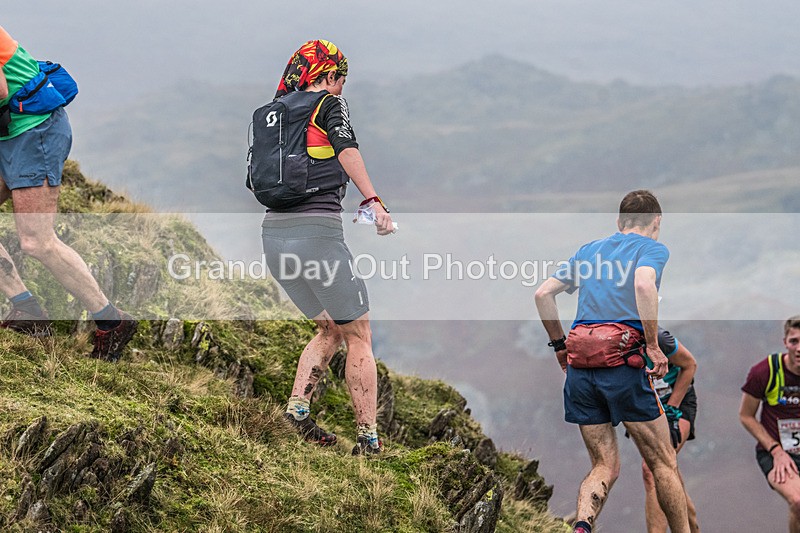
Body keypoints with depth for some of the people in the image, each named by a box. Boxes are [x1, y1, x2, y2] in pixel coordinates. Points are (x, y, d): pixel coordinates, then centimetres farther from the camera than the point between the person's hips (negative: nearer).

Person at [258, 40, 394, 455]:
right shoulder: (330, 103, 0)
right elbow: (346, 149, -19)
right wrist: (372, 201, -27)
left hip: (273, 234, 7)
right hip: (317, 231, -7)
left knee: (330, 329, 20)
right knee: (358, 335, 4)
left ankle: (297, 406, 1)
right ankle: (368, 437, 1)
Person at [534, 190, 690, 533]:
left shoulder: (589, 250, 22)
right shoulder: (653, 248, 5)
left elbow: (543, 294, 16)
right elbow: (643, 284, -17)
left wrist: (560, 345, 24)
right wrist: (654, 347, -13)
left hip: (579, 367, 5)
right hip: (622, 362, -5)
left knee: (604, 466, 9)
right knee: (664, 463, 7)